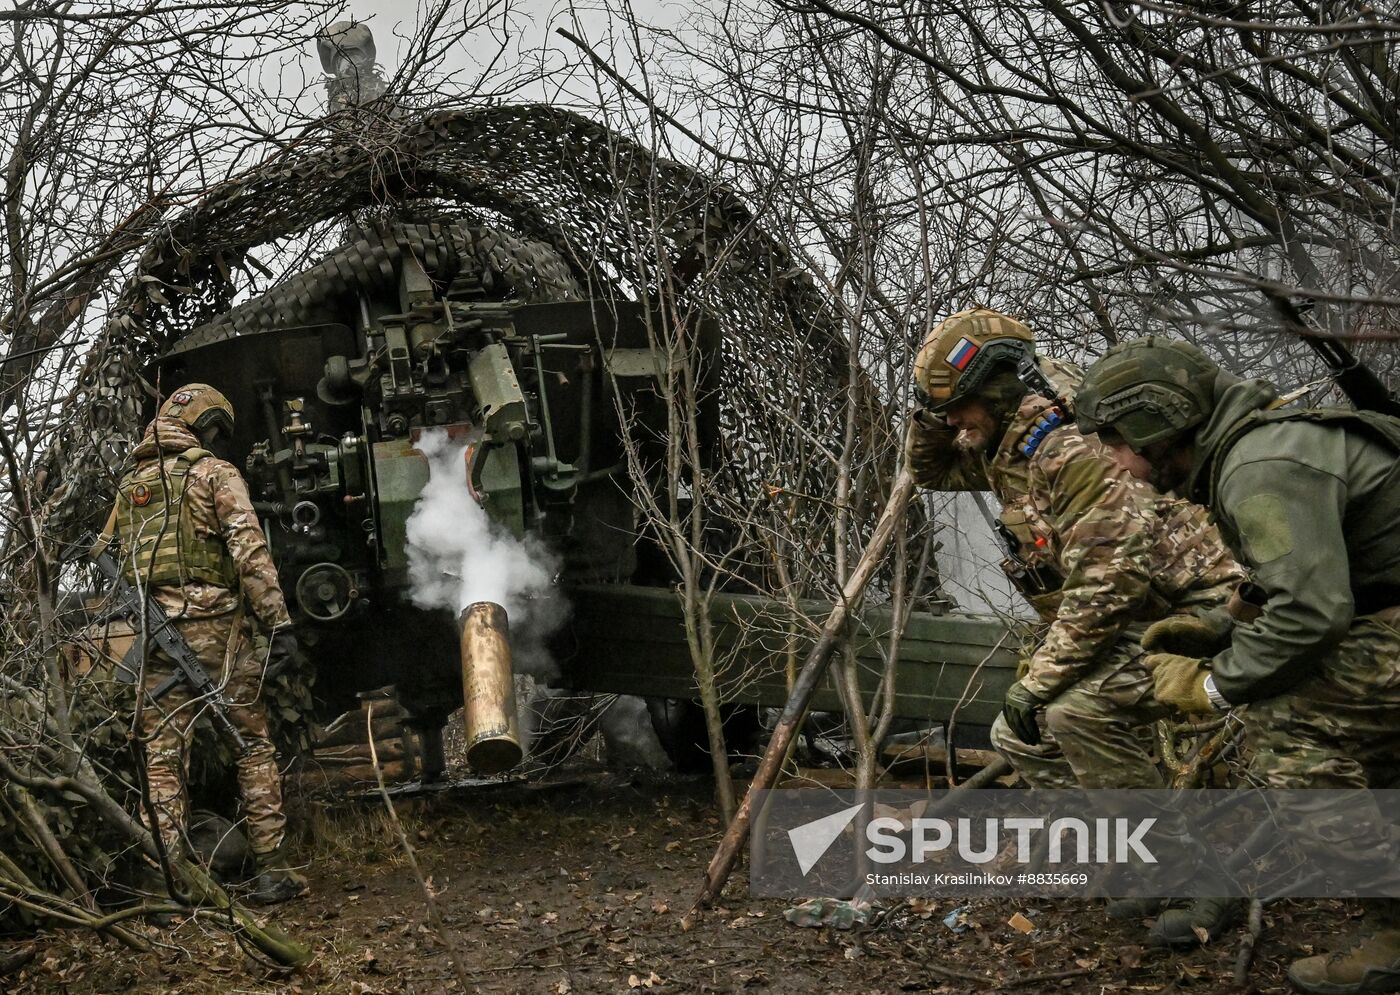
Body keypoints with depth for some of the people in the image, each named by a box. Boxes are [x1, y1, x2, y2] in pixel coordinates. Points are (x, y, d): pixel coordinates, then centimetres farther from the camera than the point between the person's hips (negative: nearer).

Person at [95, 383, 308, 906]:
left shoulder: (129, 484, 18)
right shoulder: (215, 473, 0)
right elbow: (250, 550, -10)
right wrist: (279, 621, -13)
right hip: (215, 626, -4)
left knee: (163, 755, 6)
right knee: (252, 745, 4)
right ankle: (271, 869, 3)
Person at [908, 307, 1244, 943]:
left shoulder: (1071, 448, -25)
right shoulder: (1001, 448, 5)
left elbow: (1107, 583, -30)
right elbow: (933, 474, 23)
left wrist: (1036, 679, -24)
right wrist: (931, 416, 1)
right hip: (1133, 623, 11)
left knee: (1076, 710, -31)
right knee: (1019, 737, 8)